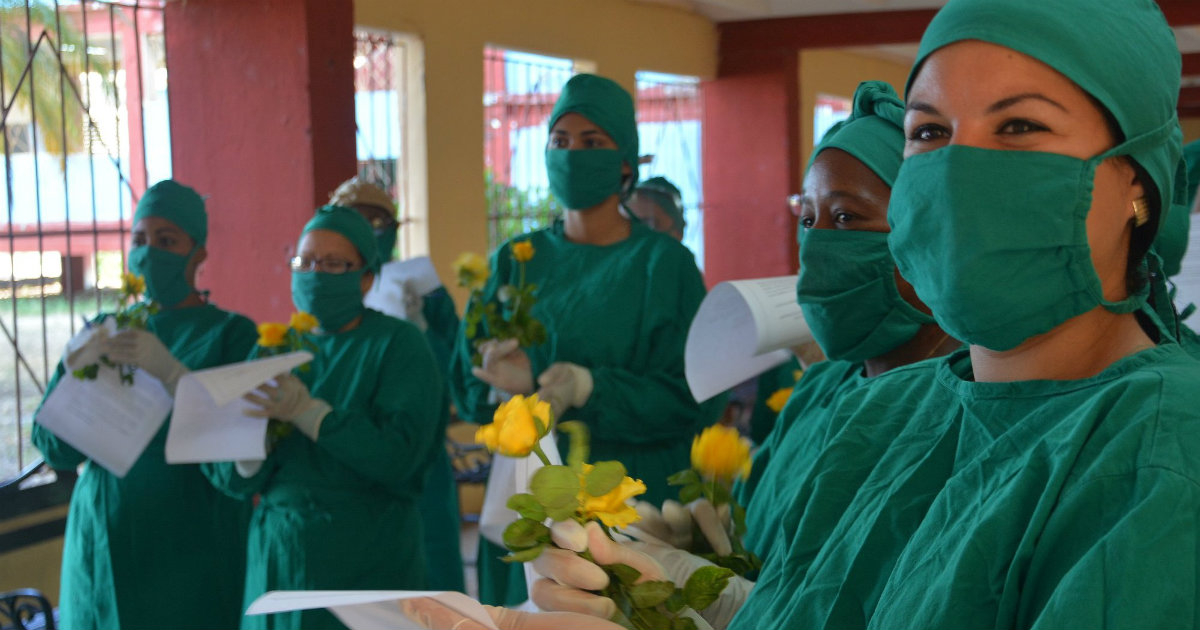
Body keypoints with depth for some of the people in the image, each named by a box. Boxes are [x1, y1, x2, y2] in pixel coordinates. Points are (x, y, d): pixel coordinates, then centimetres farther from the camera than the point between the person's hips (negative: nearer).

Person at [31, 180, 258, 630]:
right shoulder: (103, 331, 10)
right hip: (103, 542, 4)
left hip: (190, 549, -3)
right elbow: (56, 449, 3)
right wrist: (73, 368, -14)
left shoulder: (232, 333, -3)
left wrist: (169, 371, -27)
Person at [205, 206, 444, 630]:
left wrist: (306, 411, -23)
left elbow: (398, 456, -19)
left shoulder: (398, 344, -5)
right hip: (277, 559, 4)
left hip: (365, 567, -4)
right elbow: (233, 482, 4)